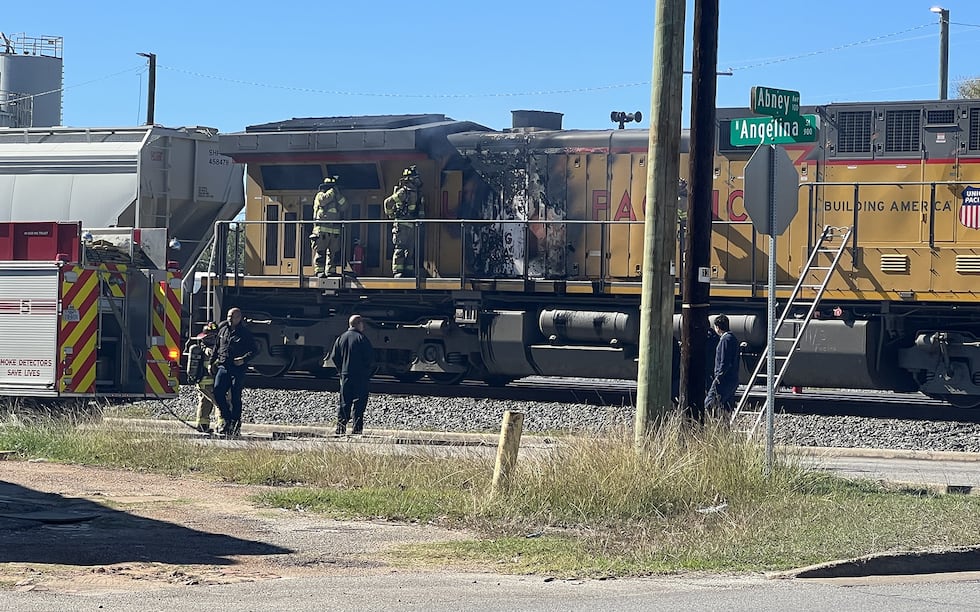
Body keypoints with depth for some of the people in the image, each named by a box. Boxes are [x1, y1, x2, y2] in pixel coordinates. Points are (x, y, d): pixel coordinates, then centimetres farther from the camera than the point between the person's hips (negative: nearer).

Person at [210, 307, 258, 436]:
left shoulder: (245, 334, -1)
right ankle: (227, 419, 4)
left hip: (238, 369, -4)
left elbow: (253, 350, -2)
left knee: (235, 397, -3)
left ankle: (235, 423, 6)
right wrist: (212, 361, 19)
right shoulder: (223, 330, 15)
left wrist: (244, 359, -17)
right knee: (218, 392, -9)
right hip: (223, 367, 4)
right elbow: (216, 348, 24)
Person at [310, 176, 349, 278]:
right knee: (320, 252, -8)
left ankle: (331, 271, 8)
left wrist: (338, 194, -1)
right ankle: (319, 271, -10)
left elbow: (344, 207, 7)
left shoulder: (336, 198, 21)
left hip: (335, 230, 6)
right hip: (322, 228, -6)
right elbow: (323, 200, -17)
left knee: (333, 252, 4)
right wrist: (332, 191, -6)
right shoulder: (320, 195, 6)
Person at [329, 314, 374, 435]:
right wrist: (367, 370, 5)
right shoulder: (362, 339, -8)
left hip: (345, 375, 4)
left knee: (344, 402, 10)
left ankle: (341, 426, 3)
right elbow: (370, 357, -11)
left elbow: (334, 356, 5)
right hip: (361, 375, -4)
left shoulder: (341, 338, 7)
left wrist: (341, 369, 14)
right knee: (359, 402, -1)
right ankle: (357, 427, -5)